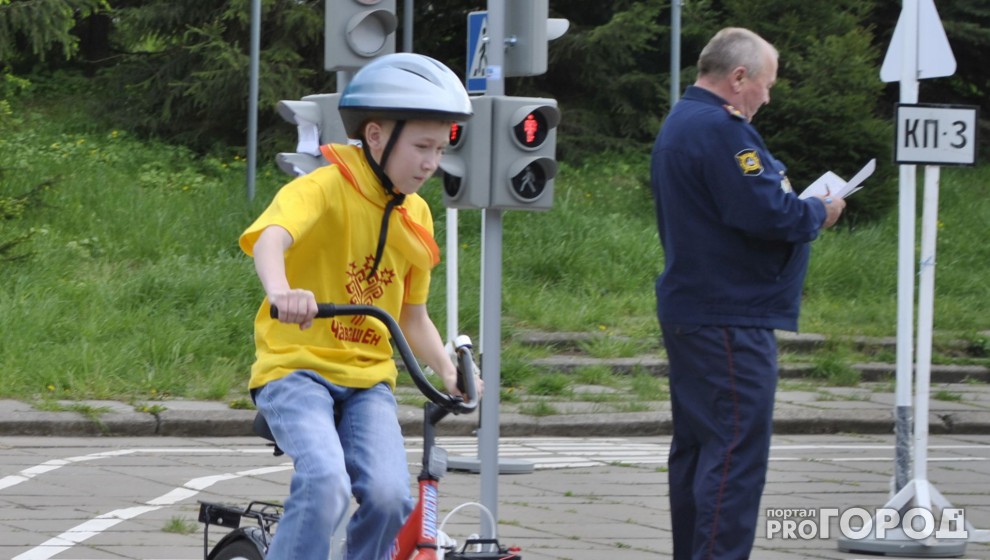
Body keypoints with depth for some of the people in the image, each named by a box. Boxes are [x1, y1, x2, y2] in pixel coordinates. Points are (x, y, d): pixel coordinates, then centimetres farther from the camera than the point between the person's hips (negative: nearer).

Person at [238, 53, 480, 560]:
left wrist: (449, 372, 8)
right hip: (298, 368, -5)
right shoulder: (325, 188, -13)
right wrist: (281, 290, -55)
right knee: (326, 480, -31)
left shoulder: (415, 217, 9)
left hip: (367, 379, 6)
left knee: (389, 496, -19)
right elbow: (271, 237, -35)